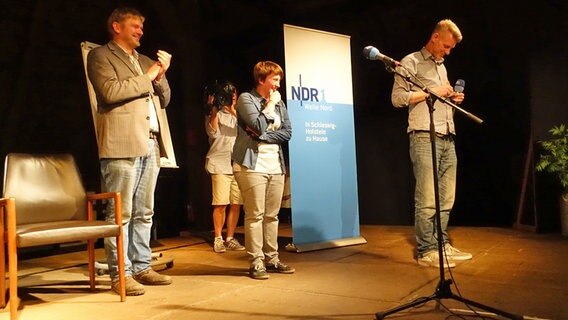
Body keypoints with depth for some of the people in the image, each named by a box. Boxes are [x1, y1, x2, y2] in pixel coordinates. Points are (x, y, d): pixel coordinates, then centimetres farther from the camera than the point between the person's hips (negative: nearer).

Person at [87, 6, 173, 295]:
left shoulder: (145, 61, 24)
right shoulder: (100, 56, 4)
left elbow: (164, 101, 22)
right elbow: (110, 91, -14)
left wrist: (161, 74, 5)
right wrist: (147, 77, -5)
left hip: (150, 144, 7)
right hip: (122, 144, -7)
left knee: (144, 213, 9)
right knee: (120, 214, -5)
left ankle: (141, 268, 17)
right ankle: (119, 274, 2)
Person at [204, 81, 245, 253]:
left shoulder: (237, 115, 22)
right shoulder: (215, 114, 9)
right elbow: (213, 132, -9)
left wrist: (235, 113, 4)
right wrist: (214, 110, -12)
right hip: (221, 164, -4)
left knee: (236, 204, 0)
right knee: (221, 204, -9)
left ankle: (230, 238, 9)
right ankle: (218, 239, 1)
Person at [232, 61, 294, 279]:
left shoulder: (279, 102, 16)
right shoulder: (246, 99, -1)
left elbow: (287, 132, 6)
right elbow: (258, 126, -15)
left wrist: (263, 137, -7)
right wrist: (270, 105, -2)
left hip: (276, 165, 6)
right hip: (252, 165, -6)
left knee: (272, 215, 8)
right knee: (255, 215, -6)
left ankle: (272, 259, 16)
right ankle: (256, 263, 0)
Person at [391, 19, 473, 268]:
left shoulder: (442, 66, 27)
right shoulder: (412, 62, 3)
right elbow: (398, 97, -8)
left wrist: (452, 98, 12)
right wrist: (432, 91, -7)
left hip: (447, 138, 8)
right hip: (424, 136, -8)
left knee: (446, 198, 7)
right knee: (427, 198, -9)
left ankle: (442, 245, 16)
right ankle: (426, 251, -3)